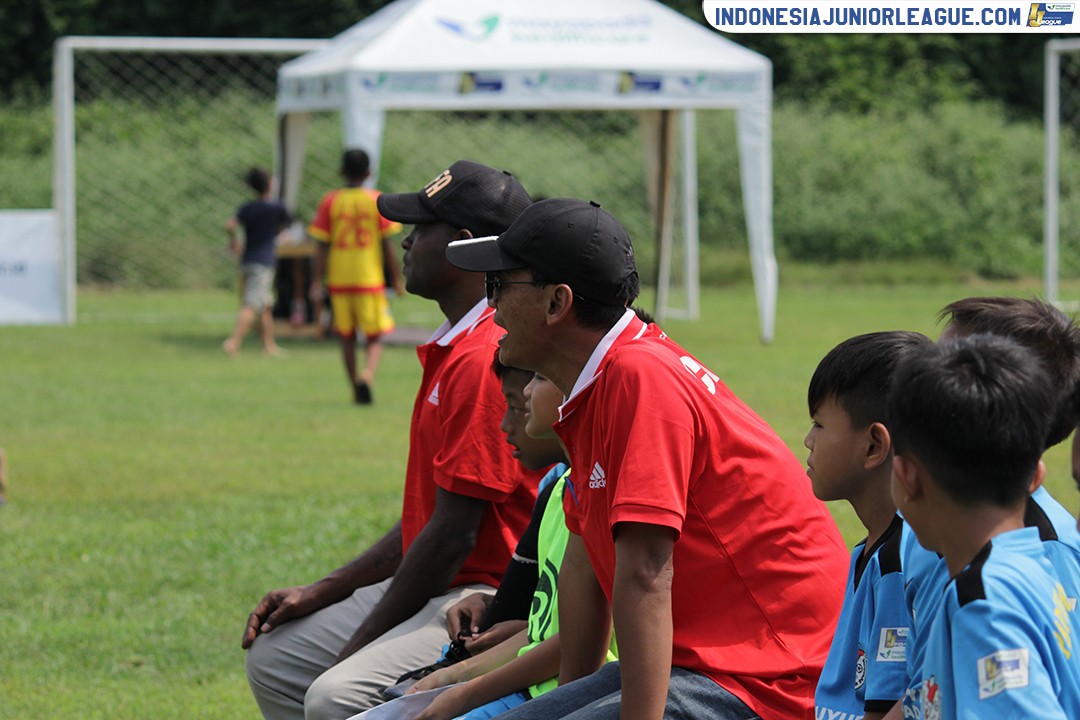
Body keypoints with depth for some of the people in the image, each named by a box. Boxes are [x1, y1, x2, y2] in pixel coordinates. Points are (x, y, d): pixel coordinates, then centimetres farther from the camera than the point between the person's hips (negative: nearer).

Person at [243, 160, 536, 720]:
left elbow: (453, 534, -21)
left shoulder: (484, 360, -19)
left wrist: (355, 651, -14)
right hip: (435, 590, 11)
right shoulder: (452, 352, 17)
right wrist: (320, 593, 15)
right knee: (272, 657, 12)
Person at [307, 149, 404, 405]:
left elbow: (321, 246, -2)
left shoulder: (329, 201, 0)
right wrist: (396, 279, 7)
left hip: (339, 279, 1)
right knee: (374, 338, 4)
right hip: (371, 278, -1)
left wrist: (317, 283, 0)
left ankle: (357, 392, 18)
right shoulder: (376, 201, -3)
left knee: (347, 338, 14)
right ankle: (367, 374, -24)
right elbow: (386, 244, -2)